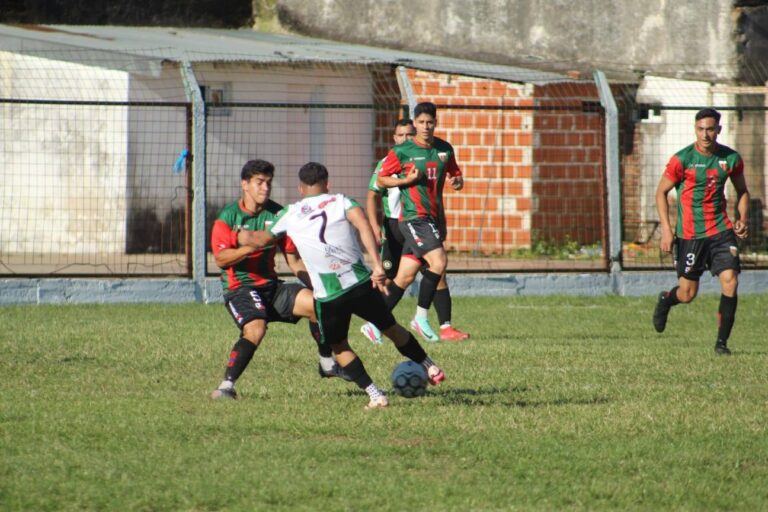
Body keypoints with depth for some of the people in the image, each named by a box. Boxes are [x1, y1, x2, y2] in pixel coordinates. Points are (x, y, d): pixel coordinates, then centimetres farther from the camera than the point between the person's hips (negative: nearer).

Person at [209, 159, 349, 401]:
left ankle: (327, 364, 9)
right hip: (239, 288, -5)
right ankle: (226, 385, -27)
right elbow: (220, 258, -18)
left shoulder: (277, 214, 6)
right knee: (255, 329, -32)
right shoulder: (228, 217, -7)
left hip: (271, 286, 5)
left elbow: (293, 259, 11)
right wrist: (252, 246, -30)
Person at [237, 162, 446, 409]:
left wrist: (244, 236, 45)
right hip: (361, 284, 1)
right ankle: (430, 368, 34)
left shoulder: (290, 214, 9)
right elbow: (363, 225, -11)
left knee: (339, 347, 19)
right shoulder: (340, 201, 7)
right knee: (391, 328, 23)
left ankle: (375, 395, 8)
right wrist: (377, 265, -16)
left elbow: (261, 239, 22)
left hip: (328, 296, -1)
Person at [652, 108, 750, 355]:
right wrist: (666, 229, -9)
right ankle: (665, 300, 40)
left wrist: (742, 219, 1)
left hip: (721, 230, 2)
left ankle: (722, 341, -1)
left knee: (730, 282, -13)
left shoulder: (731, 158, 1)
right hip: (690, 234, -2)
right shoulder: (682, 159, -9)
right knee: (687, 294, 3)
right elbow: (661, 192, -1)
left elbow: (742, 191, 17)